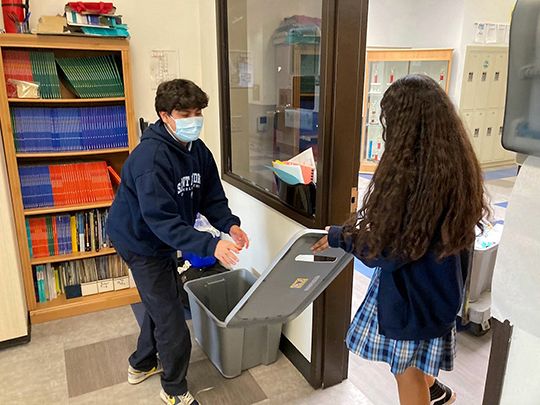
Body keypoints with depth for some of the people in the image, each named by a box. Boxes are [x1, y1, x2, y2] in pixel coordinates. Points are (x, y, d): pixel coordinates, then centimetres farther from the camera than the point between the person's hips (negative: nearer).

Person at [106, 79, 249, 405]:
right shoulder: (151, 157, -31)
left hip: (163, 241, 9)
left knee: (163, 302, 24)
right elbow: (161, 219, -37)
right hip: (141, 241, -9)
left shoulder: (198, 150, -5)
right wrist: (210, 245, -44)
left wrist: (229, 225, -22)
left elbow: (212, 197, -3)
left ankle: (142, 365, 49)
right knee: (171, 319, -1)